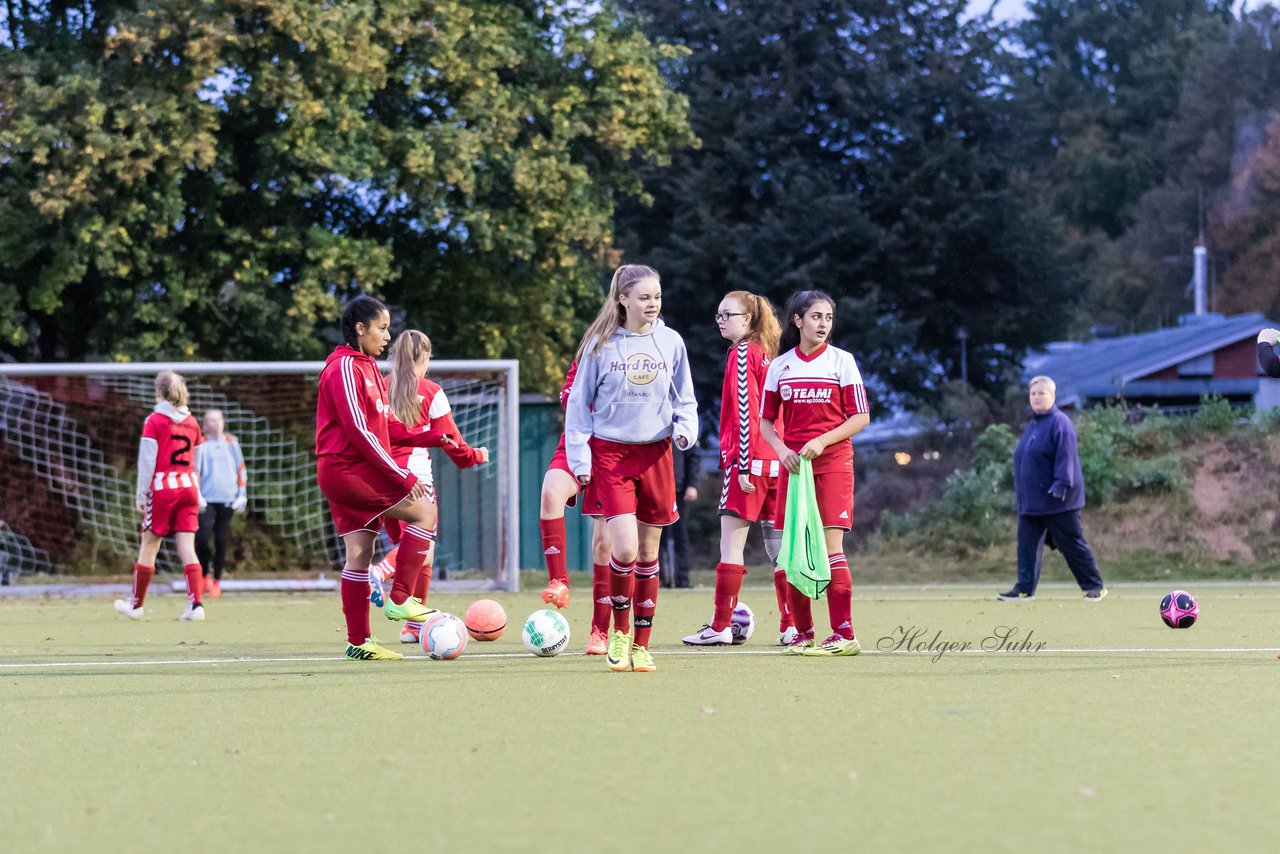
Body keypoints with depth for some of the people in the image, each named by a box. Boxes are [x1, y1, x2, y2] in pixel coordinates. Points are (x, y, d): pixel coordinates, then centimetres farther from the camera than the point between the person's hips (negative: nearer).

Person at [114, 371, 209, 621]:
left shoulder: (154, 421, -6)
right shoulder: (191, 422, 9)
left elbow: (147, 461, -8)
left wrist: (141, 495, -3)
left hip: (162, 488, -4)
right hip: (188, 488, 4)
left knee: (149, 547, 7)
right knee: (187, 547, 0)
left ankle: (136, 603, 17)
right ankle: (196, 604, -13)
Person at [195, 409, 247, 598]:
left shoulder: (231, 443, 10)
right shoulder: (200, 444, 3)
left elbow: (241, 469, 13)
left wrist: (242, 495, 7)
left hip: (227, 499, 2)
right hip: (207, 500, -2)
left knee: (221, 542, 1)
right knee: (202, 538, -14)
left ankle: (216, 582, 10)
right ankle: (205, 574, 7)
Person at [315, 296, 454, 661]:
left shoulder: (368, 368, 18)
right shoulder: (344, 368, -13)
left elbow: (387, 426, 19)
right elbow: (359, 431, -19)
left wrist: (432, 437, 5)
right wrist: (402, 476, -20)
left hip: (355, 471, 10)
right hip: (345, 467, -10)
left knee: (360, 553, 6)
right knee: (424, 511, -10)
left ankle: (358, 642, 7)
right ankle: (400, 598, -8)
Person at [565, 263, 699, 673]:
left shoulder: (670, 343, 5)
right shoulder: (602, 344, -2)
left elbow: (684, 399, 13)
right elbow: (578, 404, 4)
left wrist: (684, 428, -7)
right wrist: (579, 459, -2)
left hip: (654, 454, 3)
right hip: (610, 452, -3)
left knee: (648, 552, 6)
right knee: (625, 549, -15)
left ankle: (641, 645, 16)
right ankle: (619, 631, 8)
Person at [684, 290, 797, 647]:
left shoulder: (742, 354, -9)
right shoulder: (766, 354, 15)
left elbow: (747, 412, -16)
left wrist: (744, 465, -18)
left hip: (748, 460, -8)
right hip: (774, 463, 8)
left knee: (731, 544, -5)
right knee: (779, 547, 8)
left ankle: (720, 628, -5)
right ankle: (790, 627, 8)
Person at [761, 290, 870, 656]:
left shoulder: (841, 361, 2)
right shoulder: (780, 366, 8)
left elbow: (861, 417, -1)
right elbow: (766, 420, 13)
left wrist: (821, 441, -13)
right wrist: (782, 449, -7)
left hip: (833, 462, -3)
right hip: (793, 464, 3)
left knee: (830, 547, -10)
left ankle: (844, 634, -11)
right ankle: (803, 633, 10)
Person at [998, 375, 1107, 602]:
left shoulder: (1060, 423, -11)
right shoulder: (1032, 425, 16)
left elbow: (1066, 457, -20)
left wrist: (1061, 484, -29)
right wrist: (1022, 493, 20)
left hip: (1056, 502, -8)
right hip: (1031, 502, 8)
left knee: (1072, 544, -2)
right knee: (1027, 543, 3)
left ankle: (1094, 587, 7)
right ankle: (1024, 589, 5)